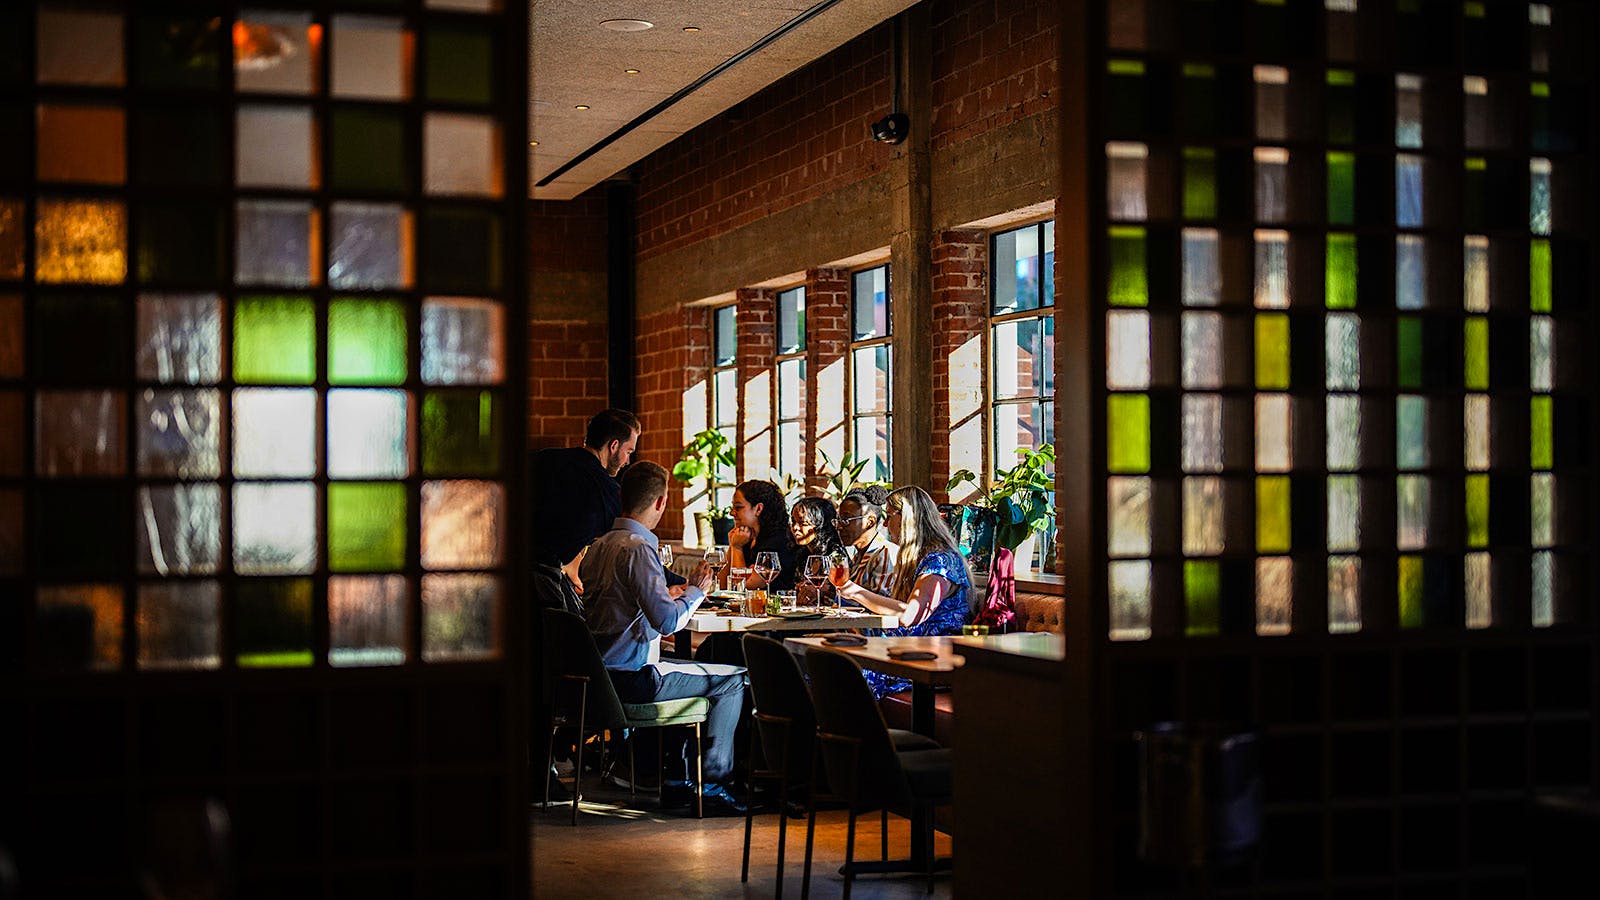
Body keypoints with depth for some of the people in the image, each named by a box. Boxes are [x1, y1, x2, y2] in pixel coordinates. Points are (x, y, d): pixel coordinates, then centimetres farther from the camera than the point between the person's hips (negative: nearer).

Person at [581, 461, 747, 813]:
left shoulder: (599, 545, 10)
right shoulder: (638, 547, -18)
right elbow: (668, 621, -24)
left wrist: (667, 595, 24)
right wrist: (695, 591, -7)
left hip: (599, 673, 9)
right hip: (632, 678, -9)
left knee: (691, 665, 31)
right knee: (733, 679, 2)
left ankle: (678, 775, 29)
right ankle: (713, 780, 4)